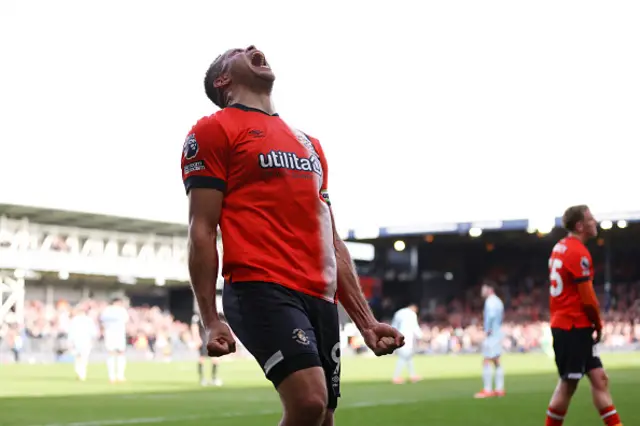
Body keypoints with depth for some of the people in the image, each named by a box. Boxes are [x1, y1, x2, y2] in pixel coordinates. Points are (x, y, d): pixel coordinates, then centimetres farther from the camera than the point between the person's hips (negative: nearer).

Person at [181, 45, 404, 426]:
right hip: (262, 289, -7)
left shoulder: (308, 144, 27)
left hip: (320, 296, 7)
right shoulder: (214, 130, 6)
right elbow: (202, 231, -2)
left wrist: (366, 321, 19)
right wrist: (211, 320, -10)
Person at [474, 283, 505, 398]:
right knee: (496, 362, 12)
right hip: (498, 334, 10)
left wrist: (488, 330, -20)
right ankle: (500, 389, 14)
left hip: (491, 335, -10)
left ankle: (487, 390, -11)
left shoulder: (490, 301, -13)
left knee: (486, 362, -9)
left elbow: (491, 316, -27)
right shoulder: (498, 301, 17)